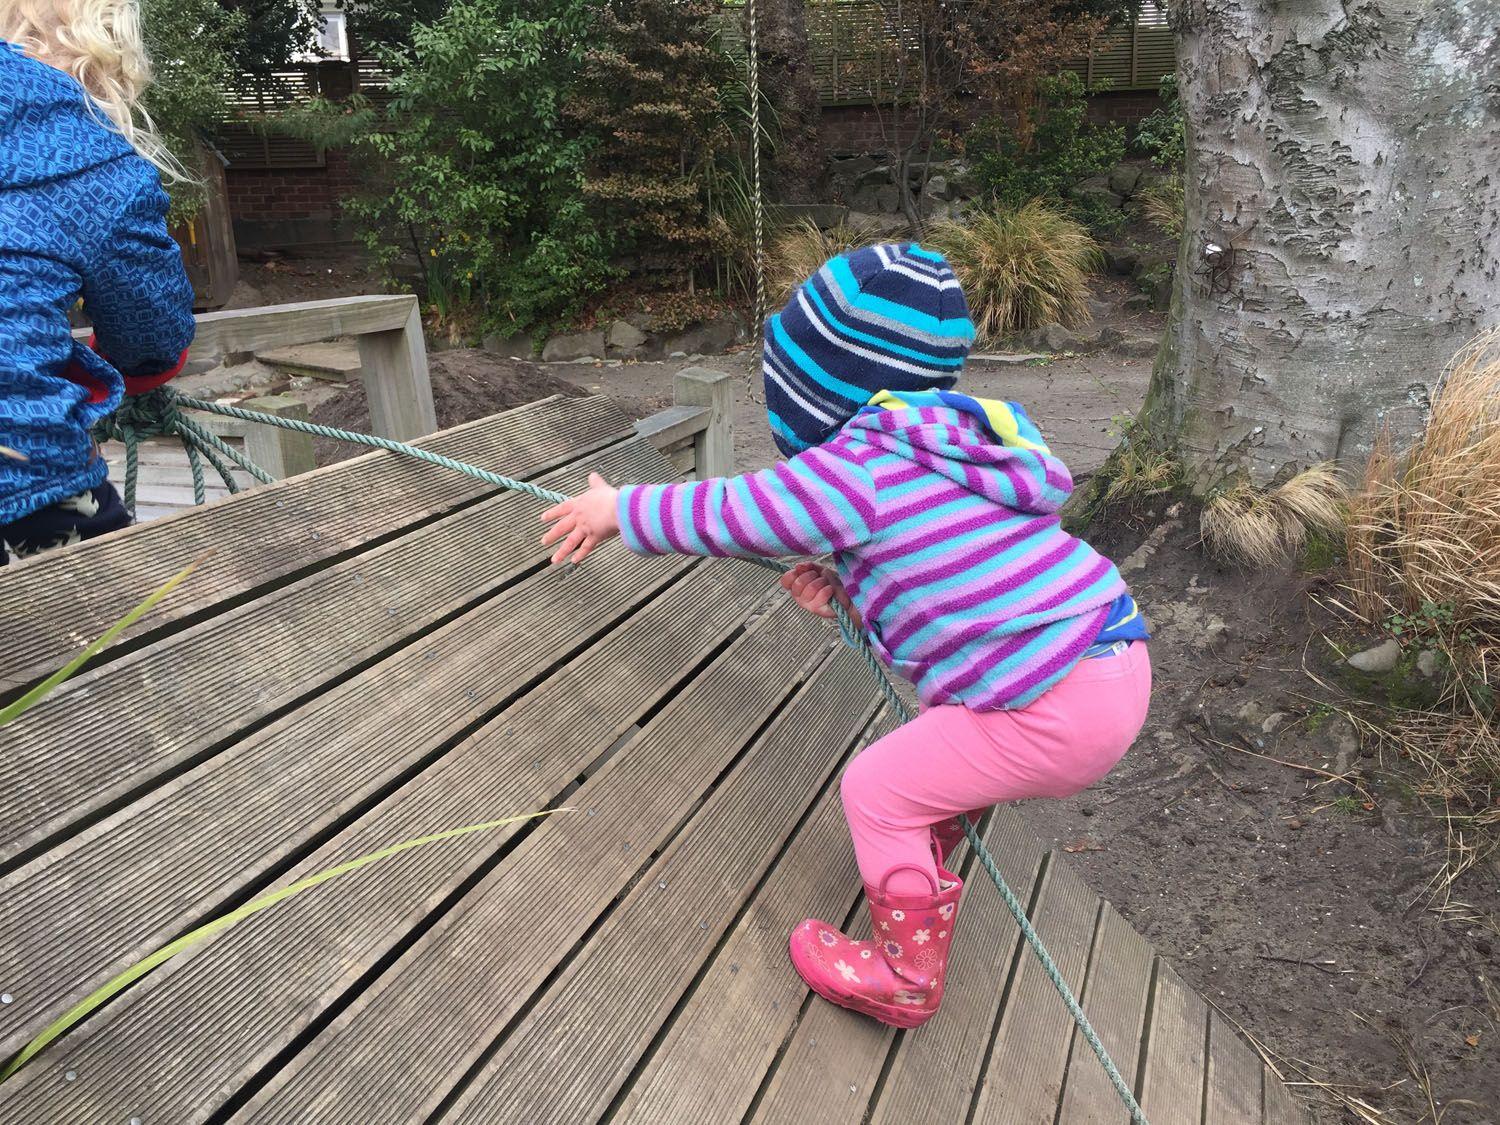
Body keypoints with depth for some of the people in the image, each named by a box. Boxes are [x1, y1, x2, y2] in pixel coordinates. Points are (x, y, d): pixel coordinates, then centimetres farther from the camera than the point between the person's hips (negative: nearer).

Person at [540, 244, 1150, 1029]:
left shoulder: (856, 470, -16)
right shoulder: (935, 448, 13)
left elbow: (725, 514, -7)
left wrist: (618, 510, 9)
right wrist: (843, 585, 9)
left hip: (1062, 709, -10)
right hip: (1116, 665, 10)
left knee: (877, 790, 2)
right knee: (941, 739, 30)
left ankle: (906, 977, 20)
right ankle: (927, 863, 54)